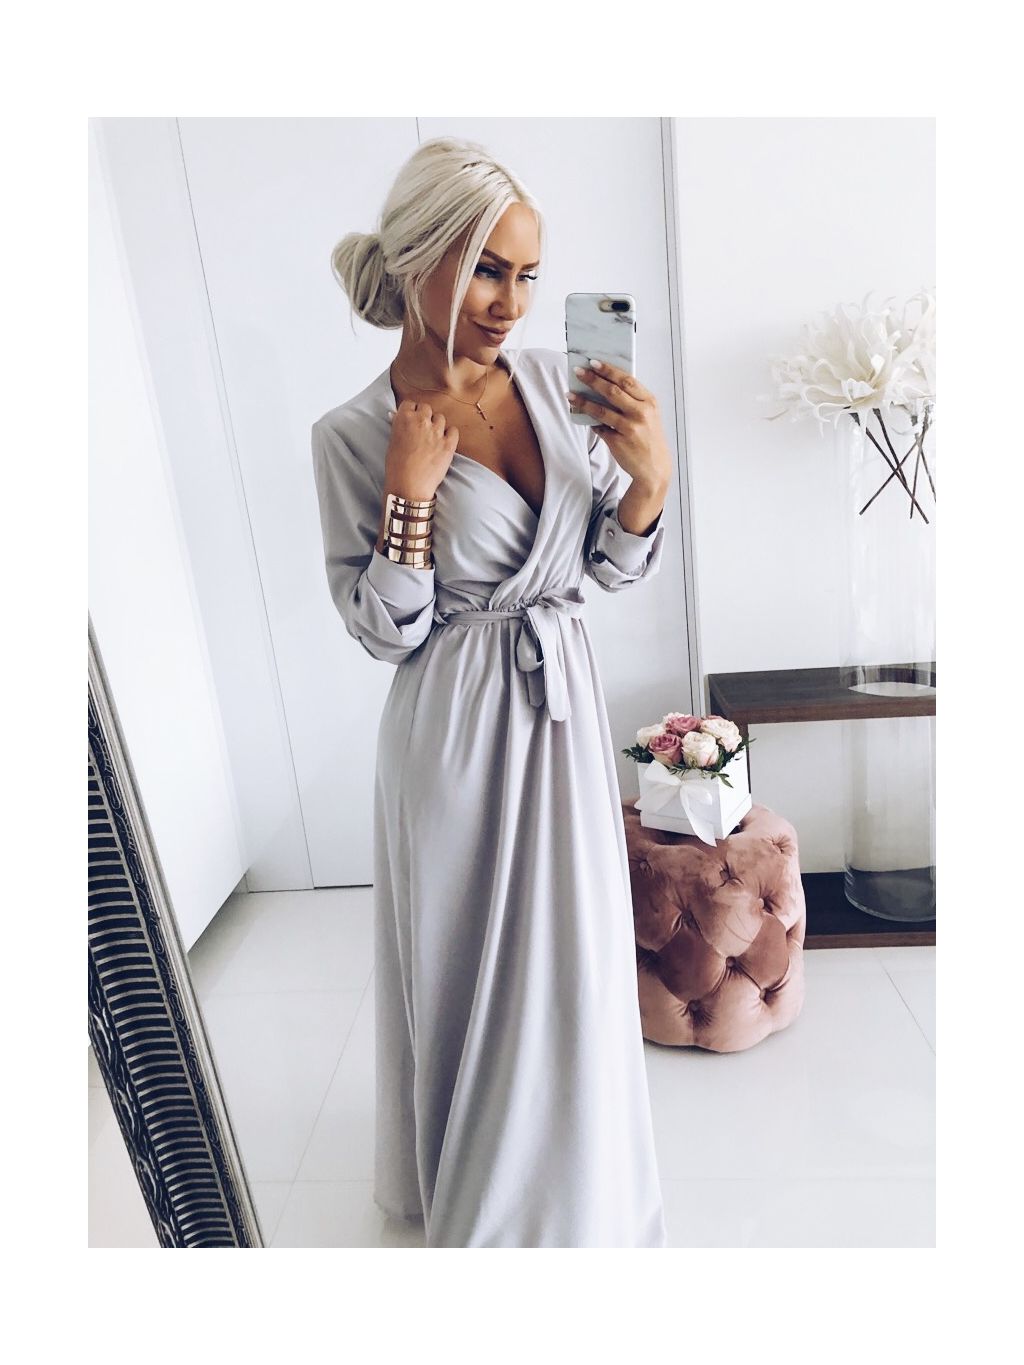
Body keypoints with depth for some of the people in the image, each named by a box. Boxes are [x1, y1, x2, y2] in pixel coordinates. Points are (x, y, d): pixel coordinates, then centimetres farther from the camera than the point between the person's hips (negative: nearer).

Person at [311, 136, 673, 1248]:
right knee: (465, 960, 13)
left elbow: (616, 567, 4)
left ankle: (570, 1184, 47)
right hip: (454, 729, -3)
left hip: (561, 707, 4)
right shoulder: (352, 435, -8)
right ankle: (473, 1185, 45)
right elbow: (387, 631, -9)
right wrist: (412, 488, -19)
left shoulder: (556, 381, 2)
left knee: (567, 960, 15)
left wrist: (650, 473, -14)